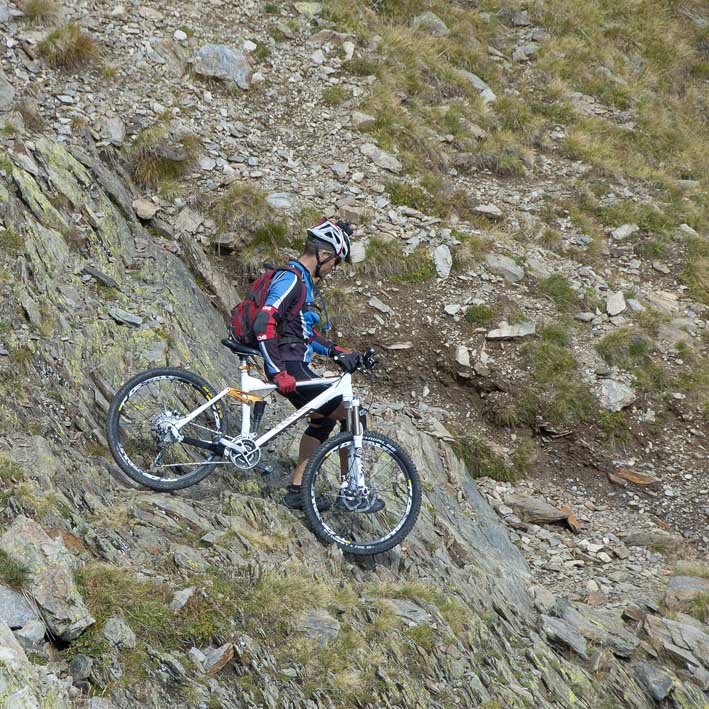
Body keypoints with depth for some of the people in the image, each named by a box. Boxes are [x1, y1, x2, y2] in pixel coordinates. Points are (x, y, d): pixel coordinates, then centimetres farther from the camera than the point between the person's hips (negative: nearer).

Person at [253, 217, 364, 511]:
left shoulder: (302, 282, 18)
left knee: (324, 418, 21)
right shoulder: (291, 280, -16)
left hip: (295, 368, 11)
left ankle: (297, 490, 22)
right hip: (290, 368, -11)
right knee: (352, 417, -6)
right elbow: (264, 324, -27)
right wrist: (279, 373, -29)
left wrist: (338, 352, 17)